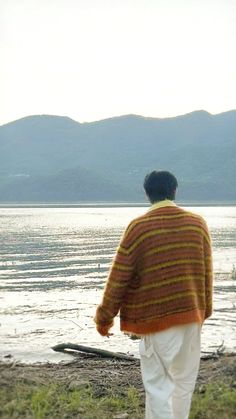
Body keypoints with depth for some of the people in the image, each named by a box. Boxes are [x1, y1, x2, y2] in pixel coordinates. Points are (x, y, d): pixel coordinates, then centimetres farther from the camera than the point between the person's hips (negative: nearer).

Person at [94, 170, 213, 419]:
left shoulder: (139, 227, -9)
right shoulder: (197, 223, 3)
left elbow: (119, 277, -7)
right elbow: (206, 273, 11)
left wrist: (104, 318, 3)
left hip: (155, 317, -3)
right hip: (191, 315, 4)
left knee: (158, 384, 2)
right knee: (184, 382, 14)